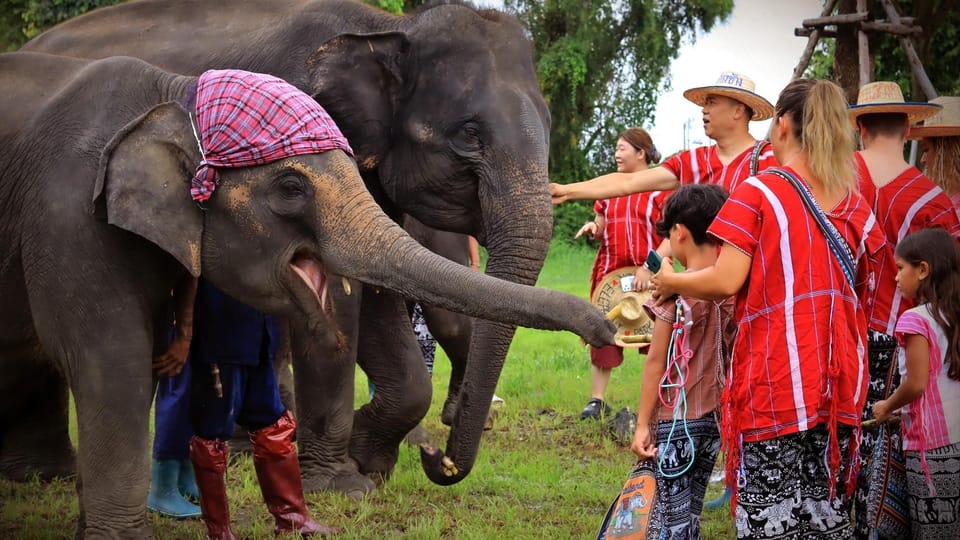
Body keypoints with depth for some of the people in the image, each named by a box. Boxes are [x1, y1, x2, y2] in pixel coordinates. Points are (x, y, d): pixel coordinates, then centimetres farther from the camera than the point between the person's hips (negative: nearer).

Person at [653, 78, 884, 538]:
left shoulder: (758, 193, -5)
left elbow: (726, 281, -11)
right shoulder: (855, 205, 11)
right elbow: (860, 294, 15)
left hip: (775, 379, -5)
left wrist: (670, 282, 5)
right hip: (841, 380, 5)